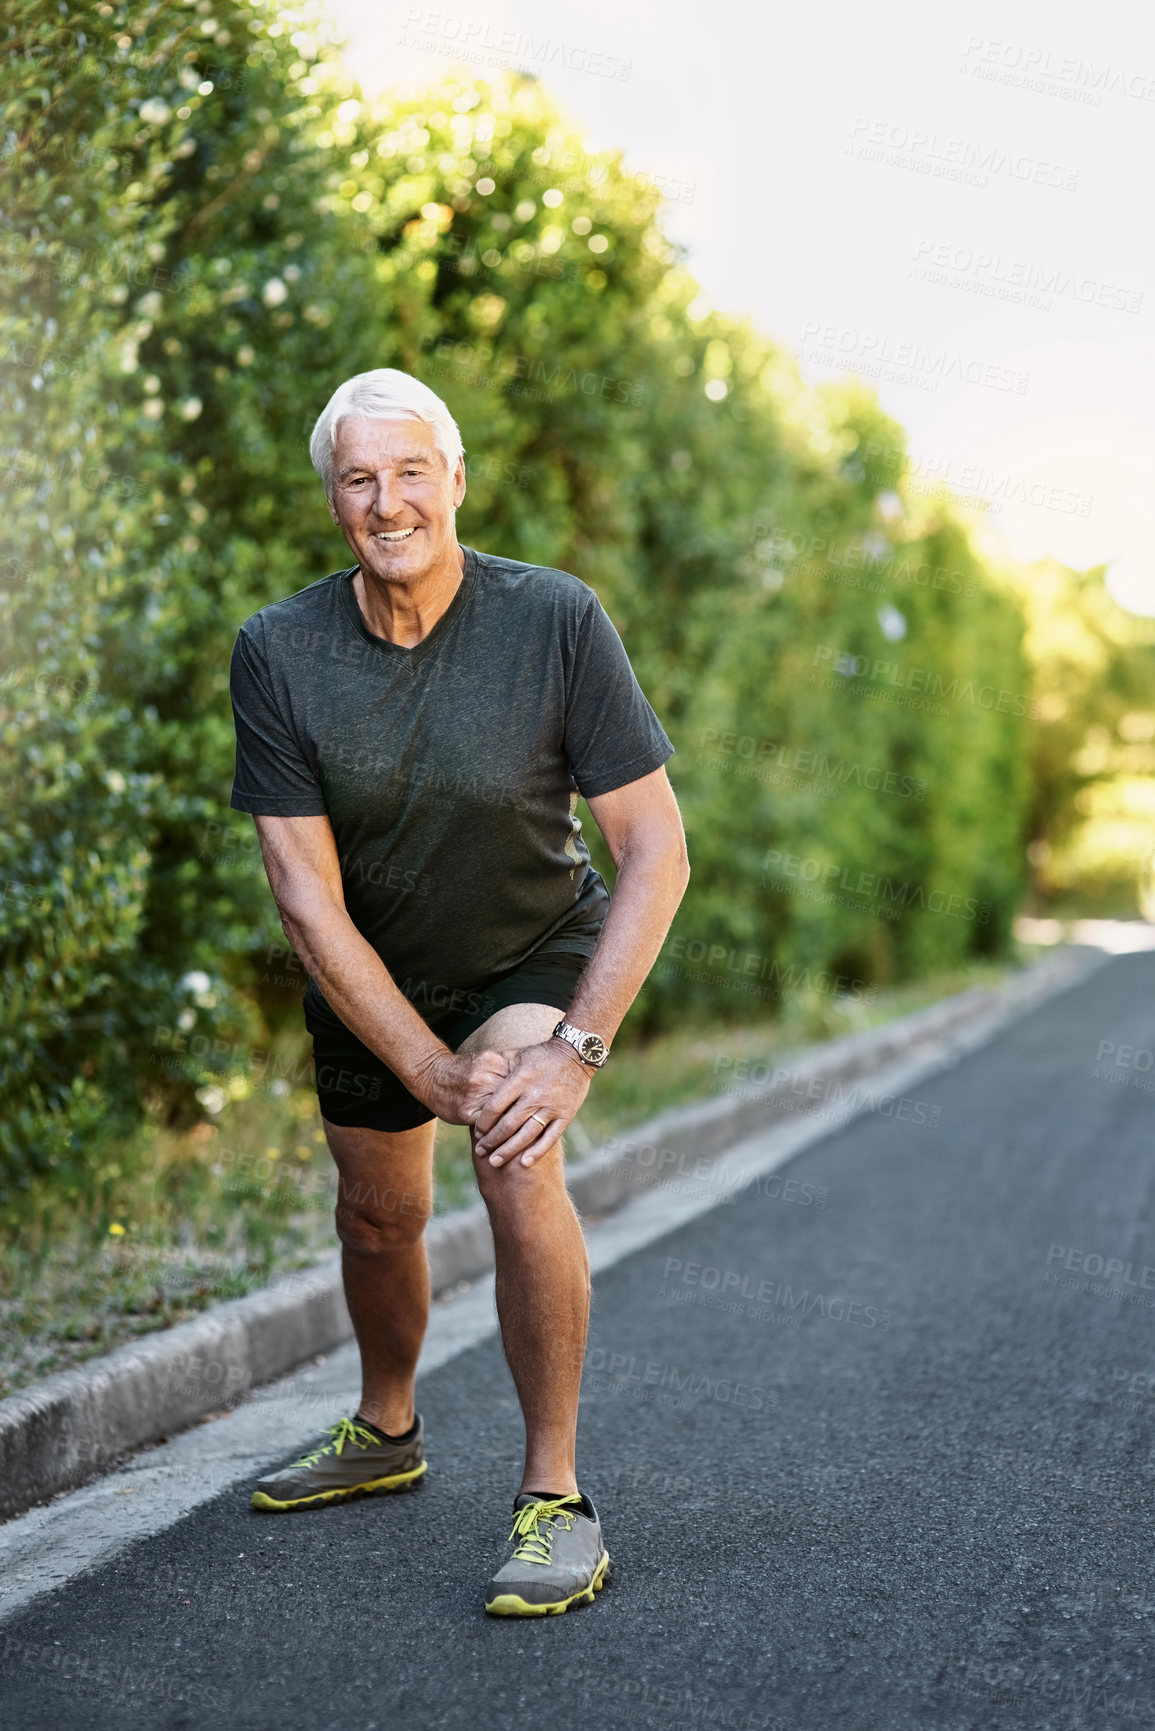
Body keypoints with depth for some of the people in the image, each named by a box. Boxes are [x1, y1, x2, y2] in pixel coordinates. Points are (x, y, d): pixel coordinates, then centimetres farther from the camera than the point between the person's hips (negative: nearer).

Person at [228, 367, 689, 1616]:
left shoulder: (556, 621, -24)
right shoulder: (277, 653, -19)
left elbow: (654, 848, -22)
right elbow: (308, 898, -19)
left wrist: (577, 1050, -30)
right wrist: (434, 1069, -24)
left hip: (534, 956, -3)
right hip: (368, 979, 3)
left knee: (519, 1170, -28)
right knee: (378, 1219, 17)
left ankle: (556, 1497, -13)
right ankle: (384, 1432, 47)